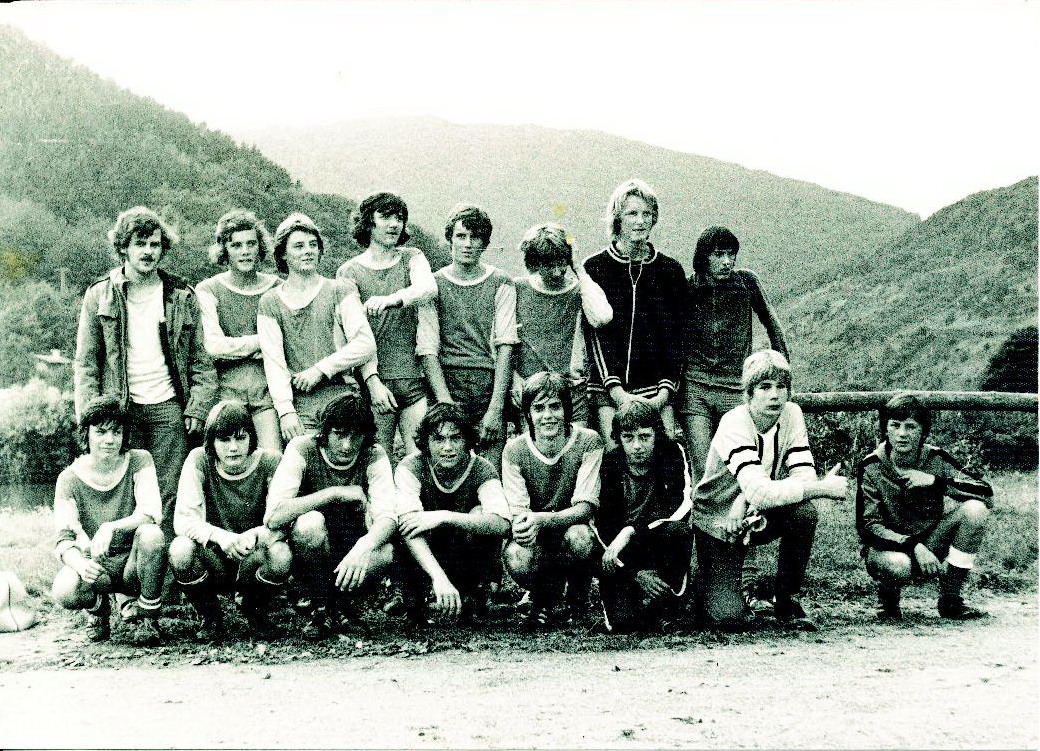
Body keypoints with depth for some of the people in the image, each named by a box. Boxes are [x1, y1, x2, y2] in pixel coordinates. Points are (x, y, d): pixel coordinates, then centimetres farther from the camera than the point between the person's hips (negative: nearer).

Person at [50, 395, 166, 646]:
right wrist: (81, 564, -34)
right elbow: (64, 539, -11)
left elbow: (152, 512, -20)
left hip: (135, 561, -1)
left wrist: (110, 528, -38)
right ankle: (98, 607, 8)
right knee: (64, 591, -32)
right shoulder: (69, 478, -5)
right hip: (96, 565, 1)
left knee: (151, 535, -34)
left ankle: (145, 615, -10)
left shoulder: (138, 460, -6)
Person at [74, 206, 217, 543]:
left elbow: (201, 360, 7)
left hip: (169, 408, 0)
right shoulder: (99, 295, 6)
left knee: (169, 496, -1)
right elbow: (85, 363, 5)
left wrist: (198, 408, -4)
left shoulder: (182, 295, 7)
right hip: (120, 411, 0)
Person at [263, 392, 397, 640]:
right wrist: (335, 493, -28)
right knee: (309, 523, -34)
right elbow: (273, 517, -29)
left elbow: (387, 518, -24)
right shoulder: (302, 449, -16)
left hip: (352, 551, 2)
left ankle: (343, 604, 2)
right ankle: (320, 607, -9)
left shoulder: (374, 456, -11)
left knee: (384, 553, -31)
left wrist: (364, 547, -46)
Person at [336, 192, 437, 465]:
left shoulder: (411, 258, 10)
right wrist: (373, 381, -15)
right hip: (375, 380, -1)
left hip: (415, 380, 1)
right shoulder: (349, 272, 5)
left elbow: (429, 289, -13)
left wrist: (390, 299, -33)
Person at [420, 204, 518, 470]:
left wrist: (496, 407, -8)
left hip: (490, 388, 0)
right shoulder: (434, 285, 8)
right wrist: (446, 404, -12)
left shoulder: (500, 284, 8)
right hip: (447, 388, 0)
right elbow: (428, 350, 1)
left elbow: (505, 346, 1)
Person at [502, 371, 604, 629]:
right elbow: (516, 511, -12)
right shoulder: (514, 450, -8)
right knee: (516, 559, -34)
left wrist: (542, 520, -38)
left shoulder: (588, 442, -12)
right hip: (536, 539, 1)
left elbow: (585, 507, -19)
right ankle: (543, 598, 5)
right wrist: (521, 525, -38)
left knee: (578, 536, -37)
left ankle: (577, 598, -1)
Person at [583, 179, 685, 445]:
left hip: (656, 389, 2)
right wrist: (617, 392, -11)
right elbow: (595, 335, -2)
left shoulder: (670, 270, 10)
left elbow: (674, 335, 7)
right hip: (608, 390, -1)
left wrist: (665, 390, -5)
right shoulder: (595, 268, 4)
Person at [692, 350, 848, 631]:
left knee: (804, 512, -28)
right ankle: (717, 589, 17)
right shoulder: (734, 425, -26)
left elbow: (804, 475, -18)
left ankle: (787, 599, -5)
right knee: (730, 618, -21)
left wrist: (747, 501, -30)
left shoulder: (791, 413, -9)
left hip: (759, 520, 5)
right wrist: (823, 488, -33)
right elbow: (760, 492, -38)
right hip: (718, 524, -5)